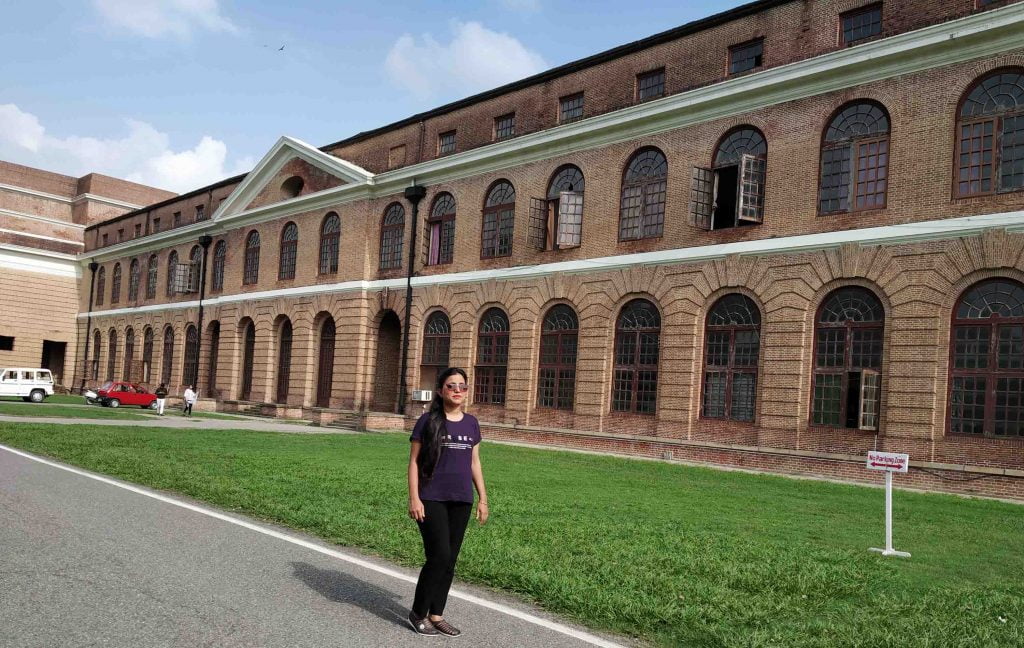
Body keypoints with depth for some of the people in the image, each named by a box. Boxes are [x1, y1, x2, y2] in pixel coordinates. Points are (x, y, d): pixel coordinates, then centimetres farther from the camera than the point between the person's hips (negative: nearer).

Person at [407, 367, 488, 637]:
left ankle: (436, 615, 21)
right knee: (439, 556, -9)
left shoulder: (471, 423, 8)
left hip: (461, 501, 5)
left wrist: (482, 498, 10)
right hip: (432, 500, -5)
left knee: (450, 559, 8)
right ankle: (418, 612, 11)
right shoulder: (428, 421, -5)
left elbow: (474, 463, 13)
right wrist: (414, 498, -12)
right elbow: (414, 461, -5)